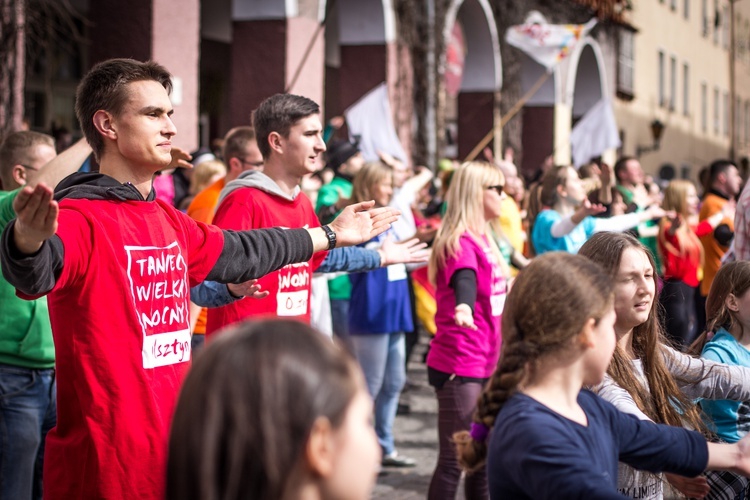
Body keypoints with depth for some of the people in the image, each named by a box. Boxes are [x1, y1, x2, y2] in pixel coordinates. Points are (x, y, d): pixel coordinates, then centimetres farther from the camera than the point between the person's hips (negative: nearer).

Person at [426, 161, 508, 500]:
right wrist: (463, 308, -57)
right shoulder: (461, 243, -16)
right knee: (454, 459, -6)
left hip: (486, 362, 9)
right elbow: (464, 281, -38)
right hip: (460, 365, -9)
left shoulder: (484, 240, 12)